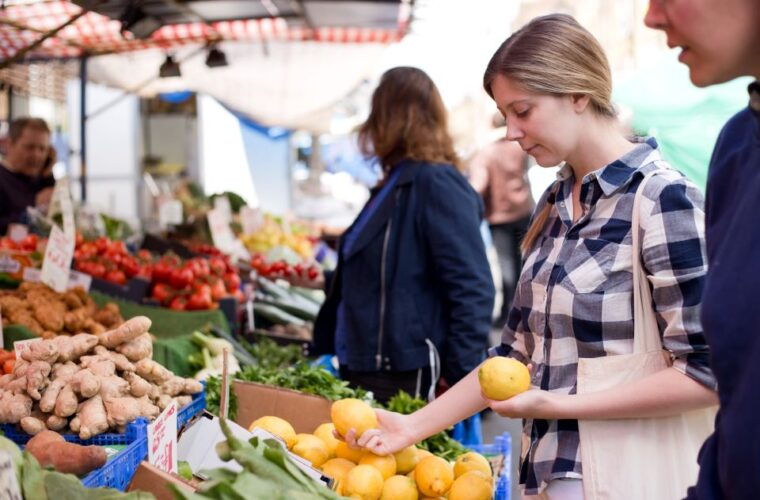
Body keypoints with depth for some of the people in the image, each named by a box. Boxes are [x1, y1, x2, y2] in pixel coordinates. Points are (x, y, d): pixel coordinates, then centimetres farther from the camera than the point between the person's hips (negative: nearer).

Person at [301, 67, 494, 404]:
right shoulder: (396, 185, 15)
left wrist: (462, 385, -23)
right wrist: (325, 281, 33)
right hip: (365, 374, 9)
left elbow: (471, 292, -20)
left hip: (407, 382, -9)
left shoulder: (438, 184, -15)